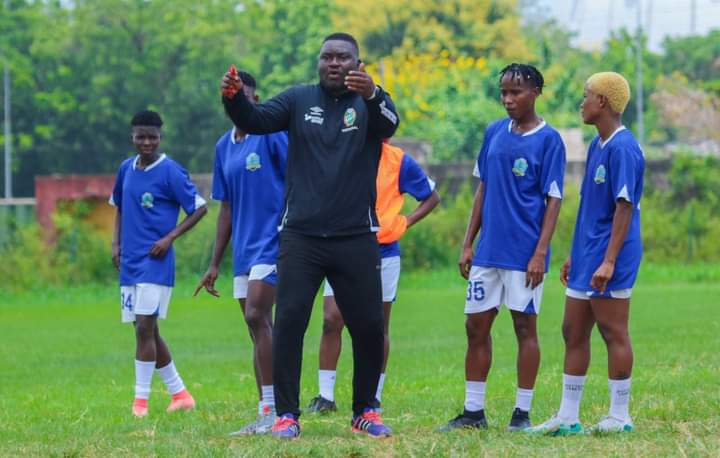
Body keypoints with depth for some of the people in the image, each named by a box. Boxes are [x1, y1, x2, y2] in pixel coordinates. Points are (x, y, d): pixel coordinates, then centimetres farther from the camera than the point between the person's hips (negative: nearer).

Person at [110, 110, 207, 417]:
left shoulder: (170, 171, -9)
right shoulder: (126, 169, 10)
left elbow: (199, 208, -7)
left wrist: (169, 238, -14)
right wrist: (116, 243, 11)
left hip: (155, 262, -7)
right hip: (129, 262, 7)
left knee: (145, 328, -13)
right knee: (147, 332, 10)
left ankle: (141, 400, -8)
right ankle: (180, 394, 20)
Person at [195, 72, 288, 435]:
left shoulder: (271, 134, -6)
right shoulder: (224, 146, 15)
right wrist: (214, 265, 19)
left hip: (272, 242, -7)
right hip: (243, 251, 7)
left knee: (257, 318, -17)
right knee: (257, 327, 7)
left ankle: (271, 410, -16)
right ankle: (266, 417, 10)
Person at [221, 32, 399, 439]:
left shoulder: (369, 103, 0)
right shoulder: (300, 100, 5)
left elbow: (390, 123, -22)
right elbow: (256, 121, -8)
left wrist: (372, 95, -45)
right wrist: (234, 99, -31)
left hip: (356, 238, 0)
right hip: (301, 236, 0)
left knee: (369, 327, 4)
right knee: (289, 322, -8)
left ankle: (365, 411, 22)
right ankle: (287, 414, -1)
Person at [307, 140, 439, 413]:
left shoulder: (399, 162, -2)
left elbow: (431, 198, 9)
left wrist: (404, 223, -3)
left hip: (382, 254, -1)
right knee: (331, 320, -9)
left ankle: (374, 397, 14)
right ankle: (325, 396, -5)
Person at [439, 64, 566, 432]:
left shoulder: (548, 139, -7)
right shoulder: (494, 133, 9)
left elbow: (553, 200, -8)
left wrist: (540, 253, -14)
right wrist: (467, 244, 10)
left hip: (524, 254, -6)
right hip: (488, 250, 6)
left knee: (525, 326, 2)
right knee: (476, 325, 6)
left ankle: (522, 413, 8)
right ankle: (473, 411, 14)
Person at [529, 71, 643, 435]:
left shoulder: (622, 148, -15)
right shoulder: (596, 146, 15)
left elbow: (624, 207, -20)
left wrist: (608, 260, -24)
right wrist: (575, 254, 22)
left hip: (608, 259, -10)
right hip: (586, 256, 10)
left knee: (613, 334, -3)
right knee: (573, 333, 10)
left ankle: (619, 416, 4)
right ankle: (567, 417, 15)